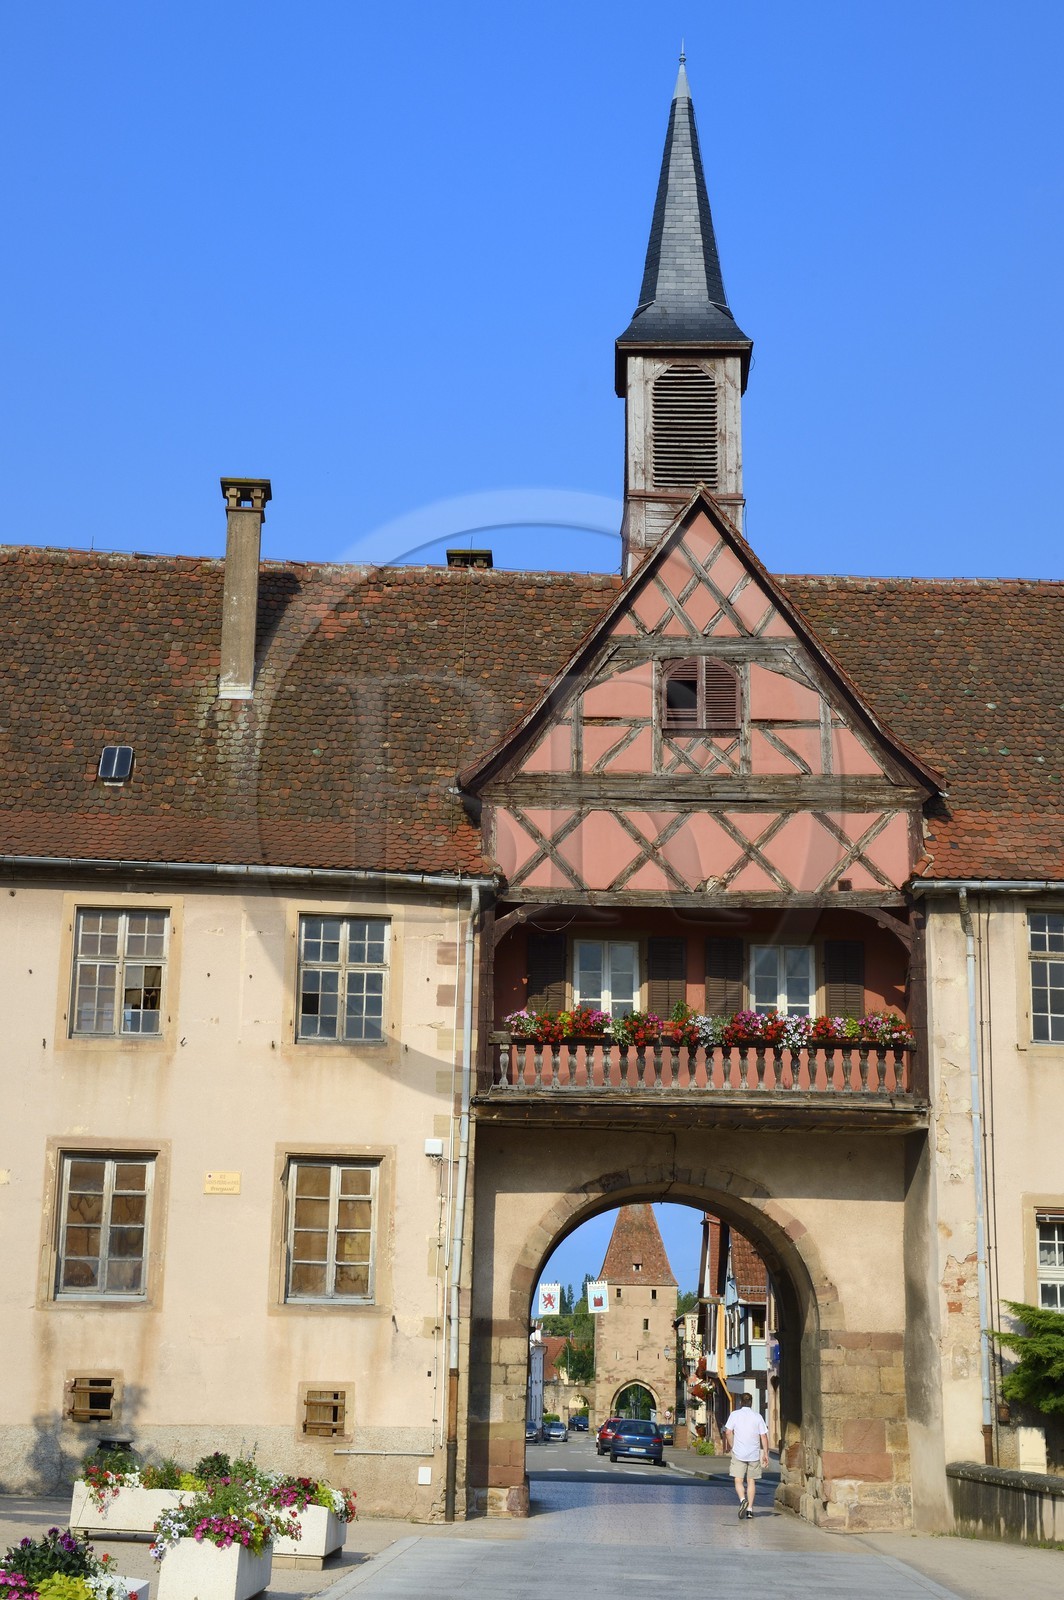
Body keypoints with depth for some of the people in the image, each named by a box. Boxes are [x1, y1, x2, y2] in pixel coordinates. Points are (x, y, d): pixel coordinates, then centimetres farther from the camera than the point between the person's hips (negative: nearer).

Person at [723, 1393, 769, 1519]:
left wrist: (732, 1447, 5)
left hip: (739, 1453, -2)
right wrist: (765, 1453, 5)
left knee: (738, 1480, 2)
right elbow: (763, 1436, 1)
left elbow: (728, 1432, -8)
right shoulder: (758, 1416, 4)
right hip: (754, 1454, 2)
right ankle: (750, 1508, 11)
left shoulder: (735, 1415, 0)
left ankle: (743, 1499, -24)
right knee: (751, 1481, 11)